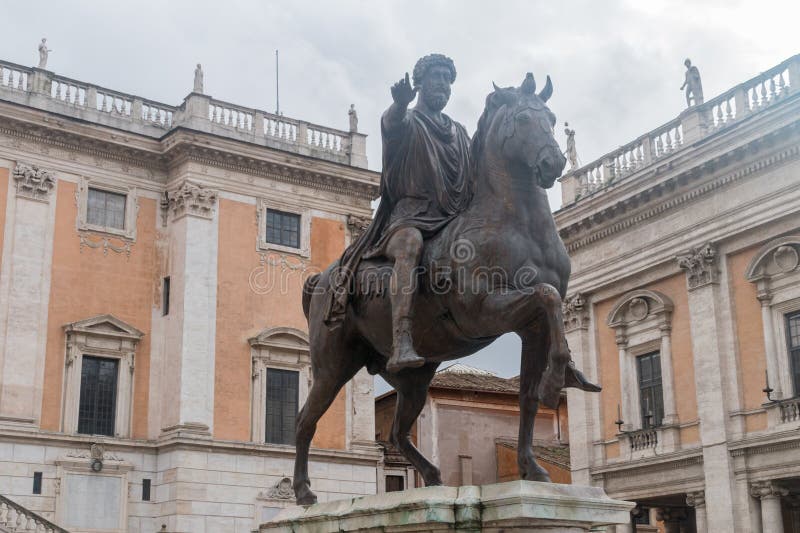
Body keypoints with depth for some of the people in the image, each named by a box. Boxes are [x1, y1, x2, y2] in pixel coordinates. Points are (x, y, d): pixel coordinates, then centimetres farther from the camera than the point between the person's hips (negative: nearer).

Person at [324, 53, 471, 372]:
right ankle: (401, 346, -55)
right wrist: (401, 103, -35)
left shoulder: (460, 132, 31)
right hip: (411, 215, -7)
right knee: (411, 244, -39)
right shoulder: (408, 122, 14)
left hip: (456, 218, 7)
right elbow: (392, 122, -12)